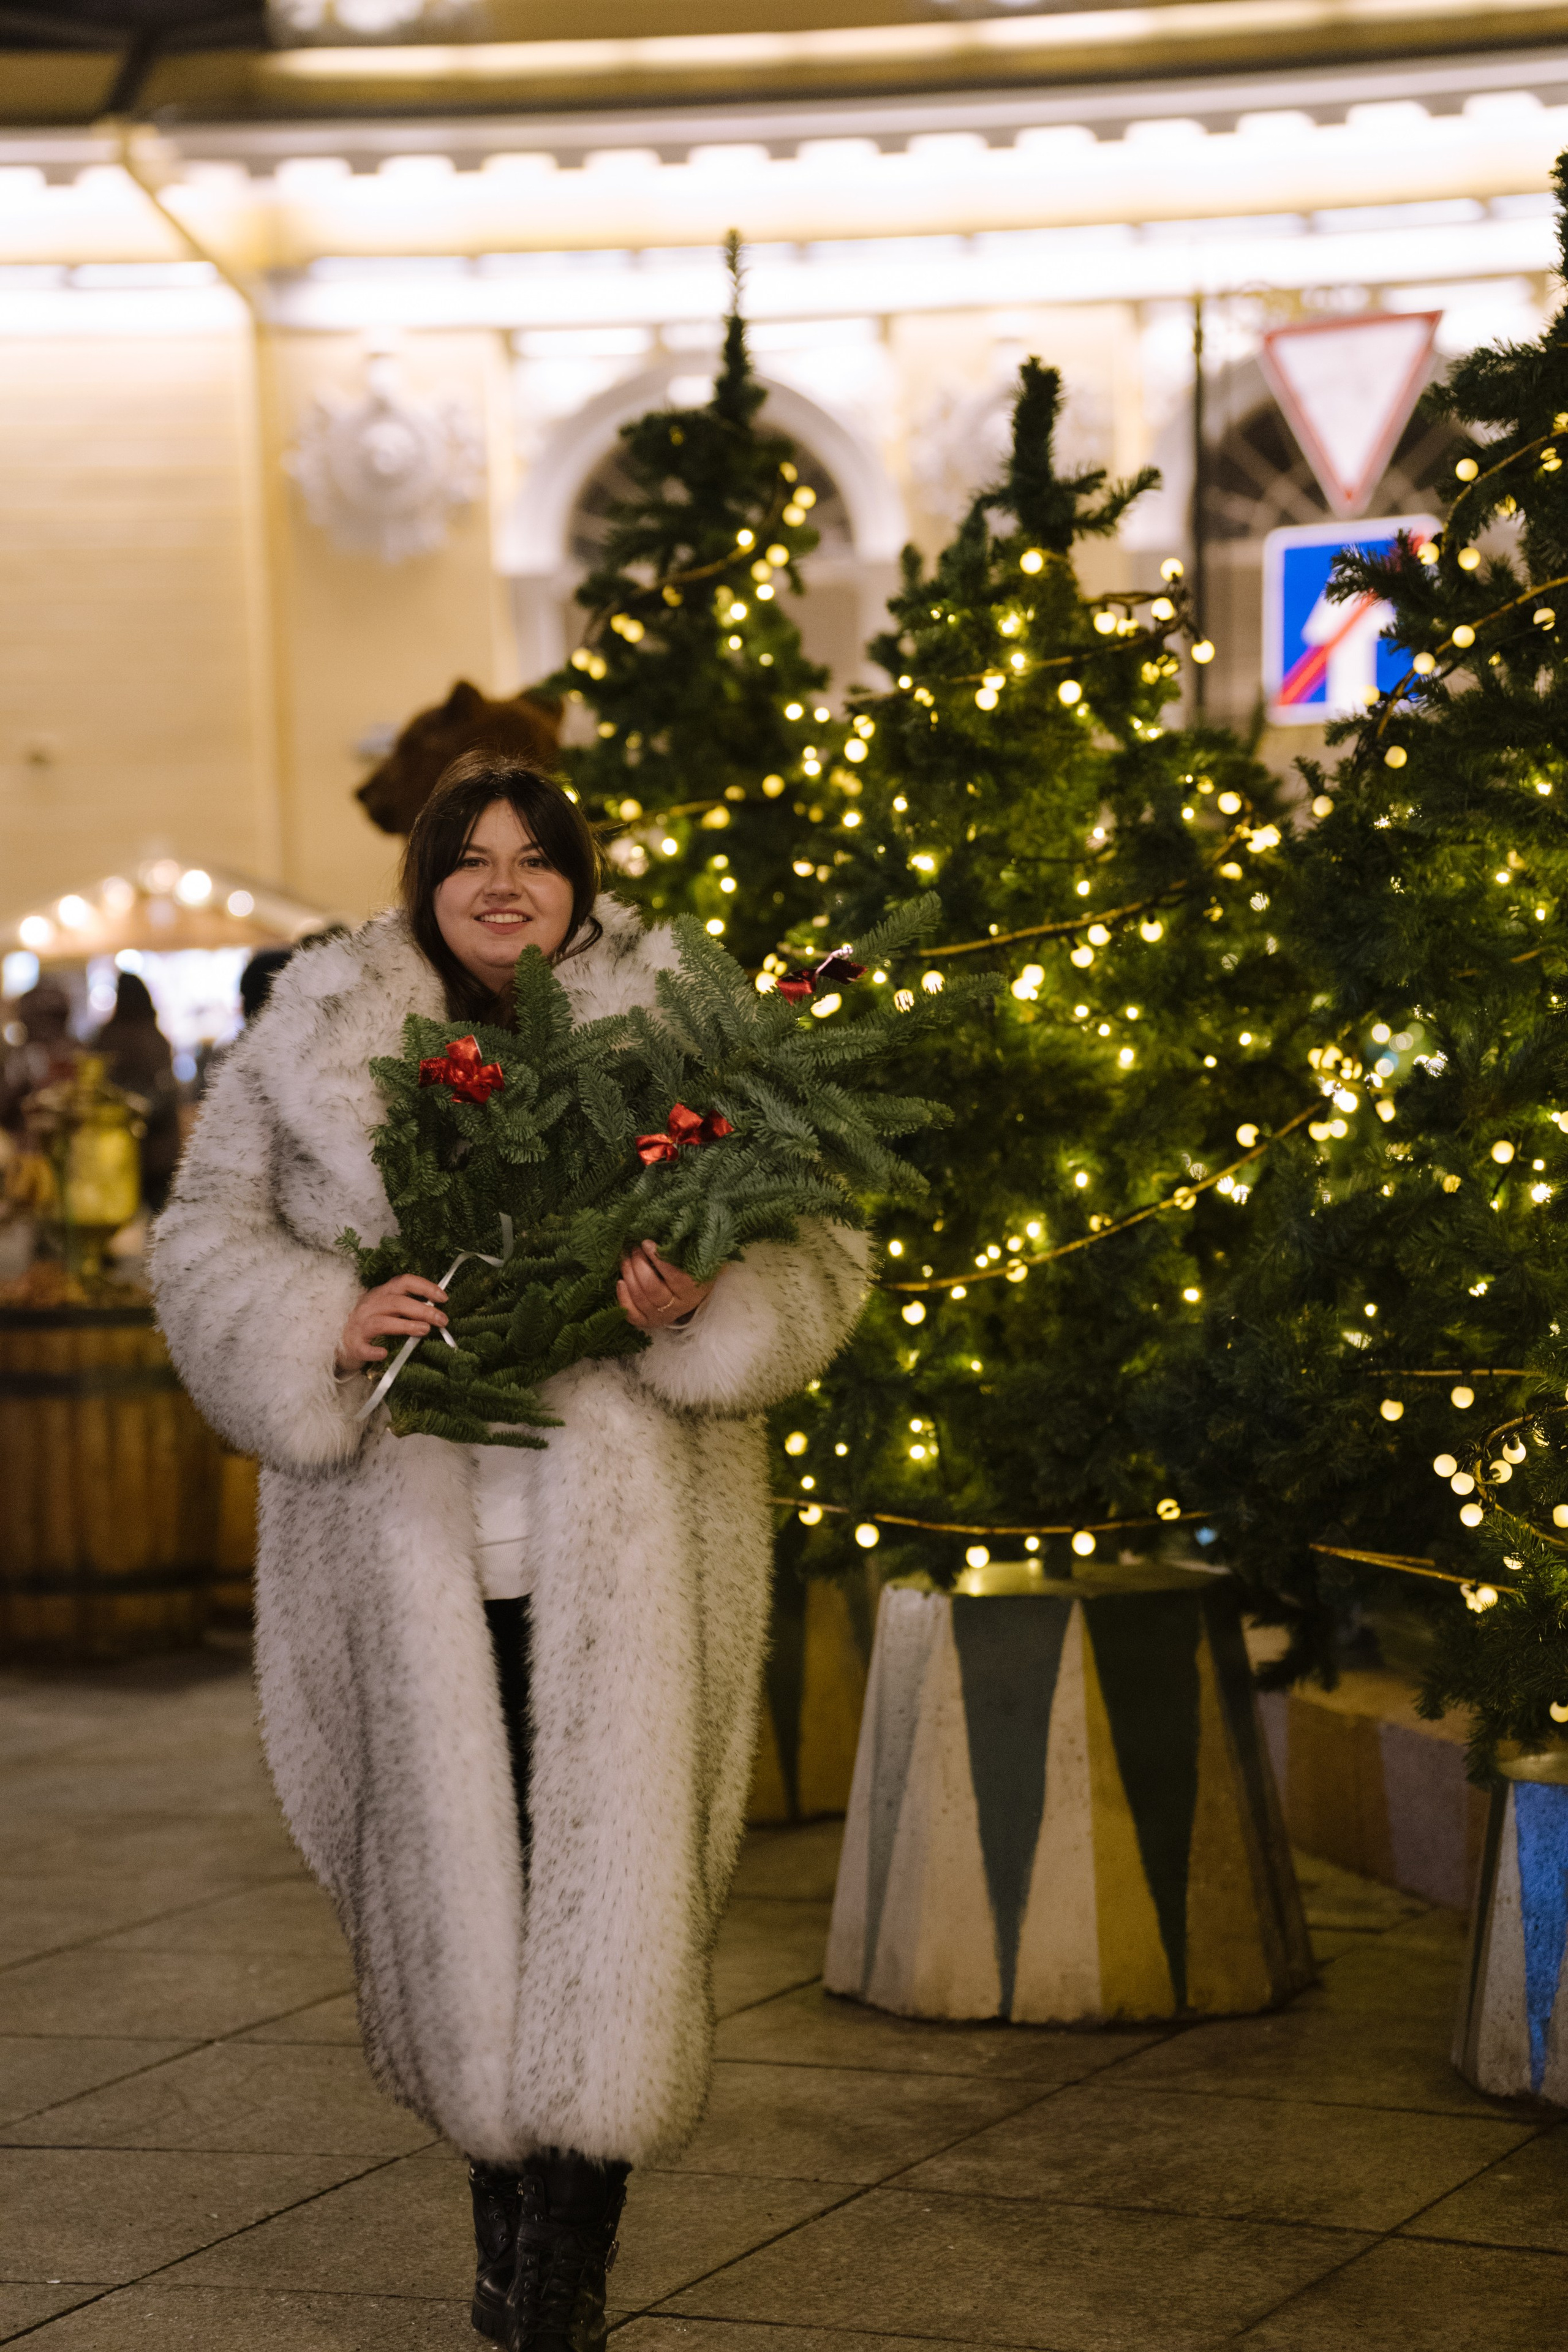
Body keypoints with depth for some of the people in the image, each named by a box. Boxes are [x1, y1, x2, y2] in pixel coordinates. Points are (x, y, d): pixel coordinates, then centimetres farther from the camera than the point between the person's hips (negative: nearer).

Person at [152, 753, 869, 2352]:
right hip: (411, 1550, 1)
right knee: (450, 1876, 6)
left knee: (605, 1877, -5)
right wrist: (325, 1325, -11)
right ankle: (512, 2217, 25)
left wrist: (707, 1303, -16)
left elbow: (815, 1243, 6)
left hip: (620, 1552, -1)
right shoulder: (313, 1048, 9)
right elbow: (207, 1242, 9)